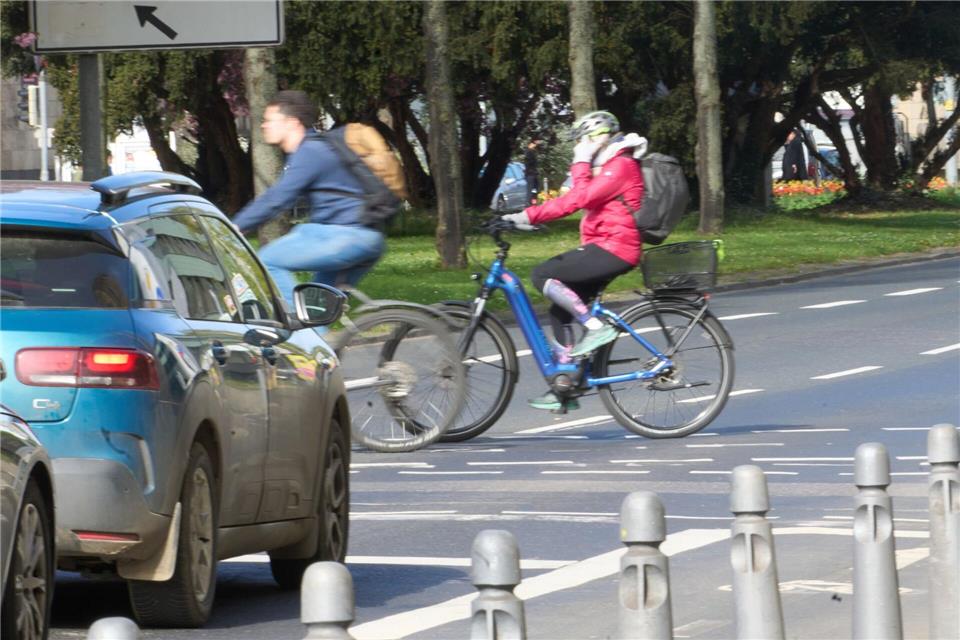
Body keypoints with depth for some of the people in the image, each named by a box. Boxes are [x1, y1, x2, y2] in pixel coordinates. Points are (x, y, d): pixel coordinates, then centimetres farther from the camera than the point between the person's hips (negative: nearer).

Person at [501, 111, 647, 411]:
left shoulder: (621, 166, -11)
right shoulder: (608, 166, 21)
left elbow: (582, 198, -22)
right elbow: (569, 201, 18)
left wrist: (581, 164, -10)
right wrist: (527, 215, 11)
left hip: (614, 249, -10)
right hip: (604, 248, 10)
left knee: (542, 275, -17)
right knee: (560, 311, 9)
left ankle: (595, 327, -15)